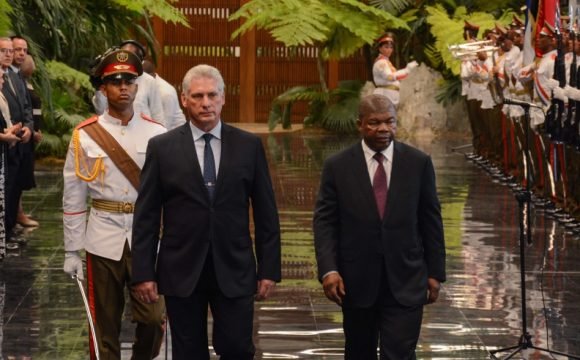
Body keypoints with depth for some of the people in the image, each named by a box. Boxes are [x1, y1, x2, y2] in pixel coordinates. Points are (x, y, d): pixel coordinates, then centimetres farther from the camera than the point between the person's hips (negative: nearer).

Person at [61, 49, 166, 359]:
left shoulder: (156, 134, 1)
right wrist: (72, 252, 1)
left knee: (153, 318, -2)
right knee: (104, 324, 6)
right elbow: (72, 197, 2)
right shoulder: (85, 136, -1)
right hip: (103, 240, -1)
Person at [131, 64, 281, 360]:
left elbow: (266, 213, 6)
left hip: (234, 271, 0)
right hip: (182, 271, 0)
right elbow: (146, 216, 2)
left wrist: (269, 269, 2)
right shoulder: (162, 147, 2)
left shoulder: (249, 146, 4)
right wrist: (143, 272, -3)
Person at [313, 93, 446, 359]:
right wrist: (328, 270, -14)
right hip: (357, 281, 1)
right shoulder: (337, 166, -2)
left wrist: (435, 273, 4)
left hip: (405, 282, -1)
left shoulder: (418, 163, 0)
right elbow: (324, 221, -2)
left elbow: (431, 220, 5)